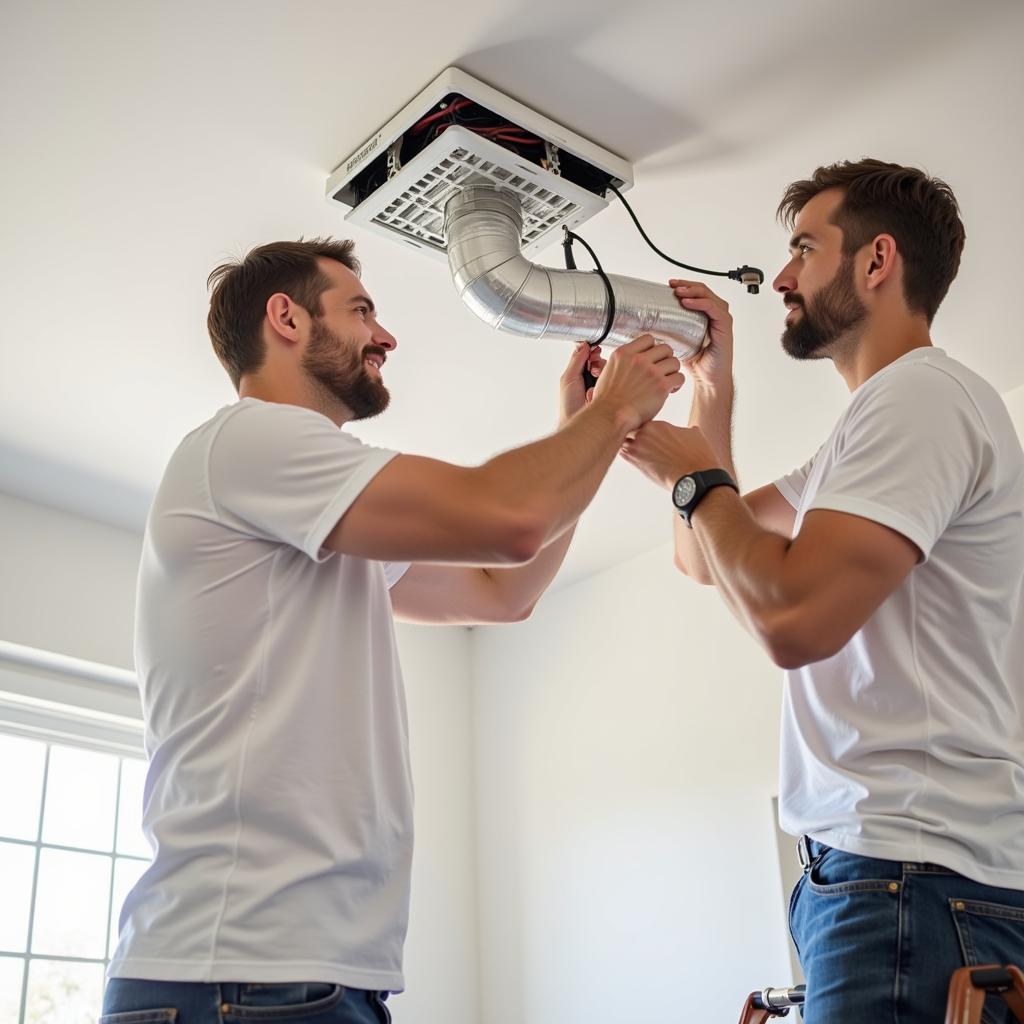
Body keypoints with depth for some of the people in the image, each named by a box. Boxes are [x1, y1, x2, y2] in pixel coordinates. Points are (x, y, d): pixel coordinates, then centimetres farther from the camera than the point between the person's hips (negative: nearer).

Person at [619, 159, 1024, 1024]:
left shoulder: (922, 393, -12)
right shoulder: (876, 421, 21)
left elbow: (793, 617, -24)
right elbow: (706, 557, 26)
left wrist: (692, 476, -7)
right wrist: (714, 388, 19)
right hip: (874, 861, 10)